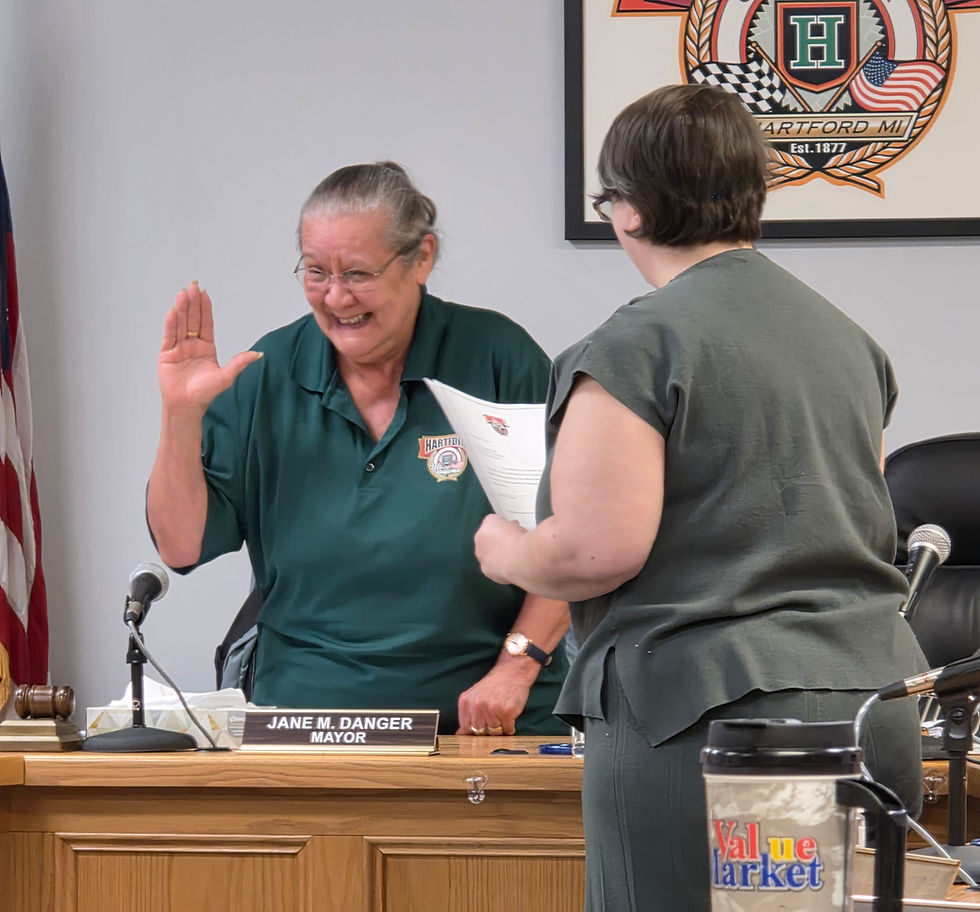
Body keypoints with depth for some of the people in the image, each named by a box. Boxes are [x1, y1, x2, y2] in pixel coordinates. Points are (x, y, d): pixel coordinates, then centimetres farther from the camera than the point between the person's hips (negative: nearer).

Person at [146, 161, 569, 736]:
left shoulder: (498, 359, 2)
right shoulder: (268, 375, 9)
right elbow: (182, 547, 7)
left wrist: (516, 666, -7)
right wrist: (182, 414, -5)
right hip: (307, 713, 1)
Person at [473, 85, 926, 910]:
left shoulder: (634, 348, -10)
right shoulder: (849, 338, 16)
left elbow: (597, 552, -16)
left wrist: (507, 554, 3)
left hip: (704, 715, -7)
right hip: (877, 695, 8)